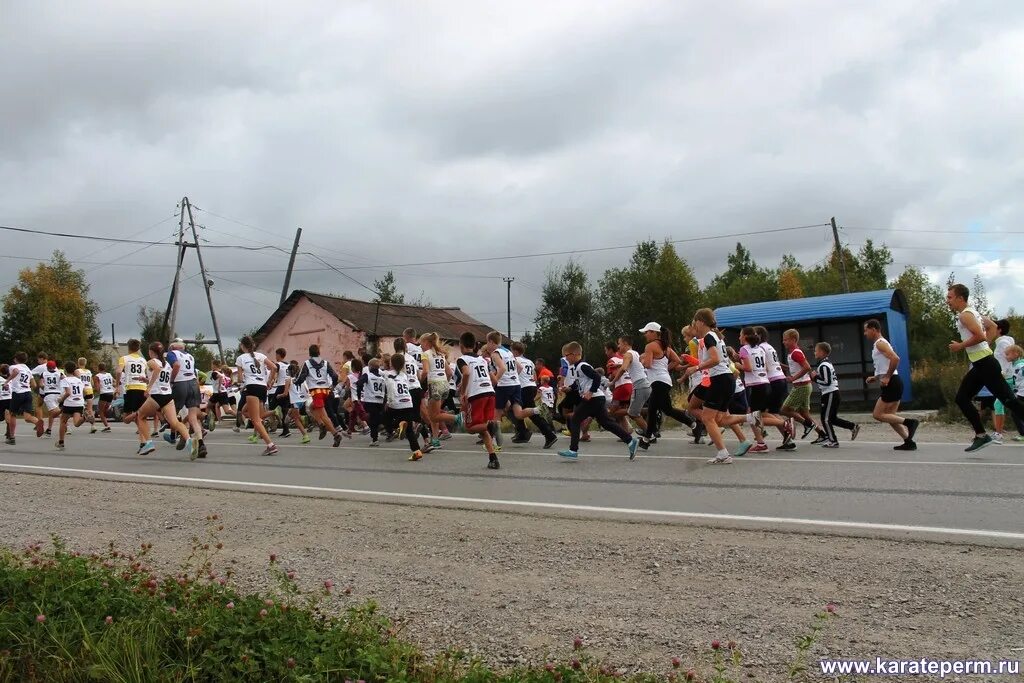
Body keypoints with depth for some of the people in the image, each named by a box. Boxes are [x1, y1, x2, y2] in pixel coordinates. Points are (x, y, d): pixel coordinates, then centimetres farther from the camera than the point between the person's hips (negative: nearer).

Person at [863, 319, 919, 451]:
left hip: (891, 384, -10)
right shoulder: (879, 344, 22)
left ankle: (910, 422, -13)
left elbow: (895, 358, -26)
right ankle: (909, 442, 6)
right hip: (891, 384, 10)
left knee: (877, 415, -7)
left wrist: (887, 378, -22)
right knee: (890, 416, 10)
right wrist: (875, 378, 18)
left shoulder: (880, 343, -9)